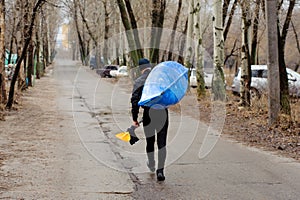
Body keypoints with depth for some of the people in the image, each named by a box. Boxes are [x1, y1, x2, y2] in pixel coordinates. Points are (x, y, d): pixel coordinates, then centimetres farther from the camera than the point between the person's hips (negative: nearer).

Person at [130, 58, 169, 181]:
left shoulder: (139, 81, -3)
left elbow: (135, 100, -8)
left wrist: (134, 118, -3)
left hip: (148, 113, 0)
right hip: (163, 112, 1)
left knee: (149, 141, 19)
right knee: (162, 142, 4)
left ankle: (151, 165, 39)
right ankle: (160, 170, -5)